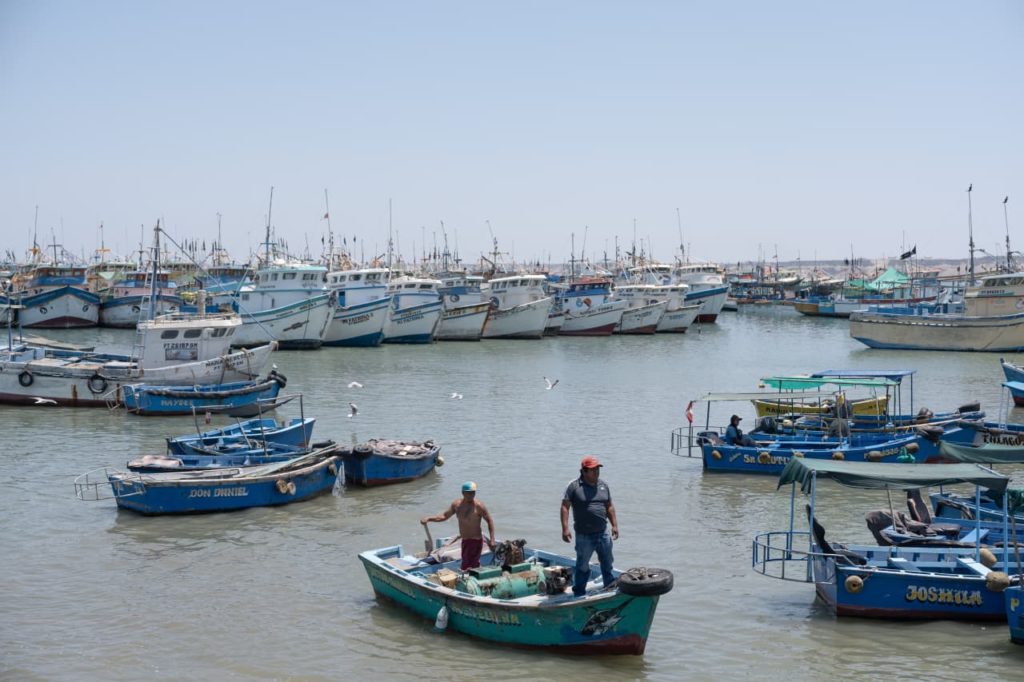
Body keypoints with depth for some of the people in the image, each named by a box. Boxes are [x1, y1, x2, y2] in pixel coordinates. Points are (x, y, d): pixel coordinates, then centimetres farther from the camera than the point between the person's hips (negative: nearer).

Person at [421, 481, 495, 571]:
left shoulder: (478, 506, -15)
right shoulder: (457, 504, 4)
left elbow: (489, 521, -10)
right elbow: (444, 516, 10)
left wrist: (492, 540, -15)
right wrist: (429, 519, -4)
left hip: (475, 540, -7)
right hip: (465, 540, 7)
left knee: (466, 568, -12)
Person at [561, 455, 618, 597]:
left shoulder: (603, 485, 8)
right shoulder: (574, 486, -9)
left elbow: (609, 506, 16)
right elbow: (565, 507, -11)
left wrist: (614, 525, 10)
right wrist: (565, 529, -17)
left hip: (603, 533, 5)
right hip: (584, 536, -5)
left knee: (607, 564, 17)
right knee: (582, 567, 4)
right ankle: (579, 594, 15)